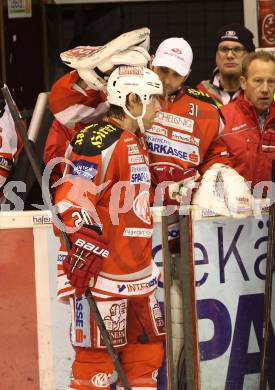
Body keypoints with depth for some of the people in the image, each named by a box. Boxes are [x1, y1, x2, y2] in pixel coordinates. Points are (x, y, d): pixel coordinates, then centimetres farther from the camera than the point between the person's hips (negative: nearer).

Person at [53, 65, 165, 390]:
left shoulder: (135, 143, 18)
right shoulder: (100, 141, -15)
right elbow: (72, 200, -22)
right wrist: (85, 246, -26)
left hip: (138, 274, 10)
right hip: (102, 273, -10)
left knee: (147, 350, 13)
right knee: (98, 354, -6)